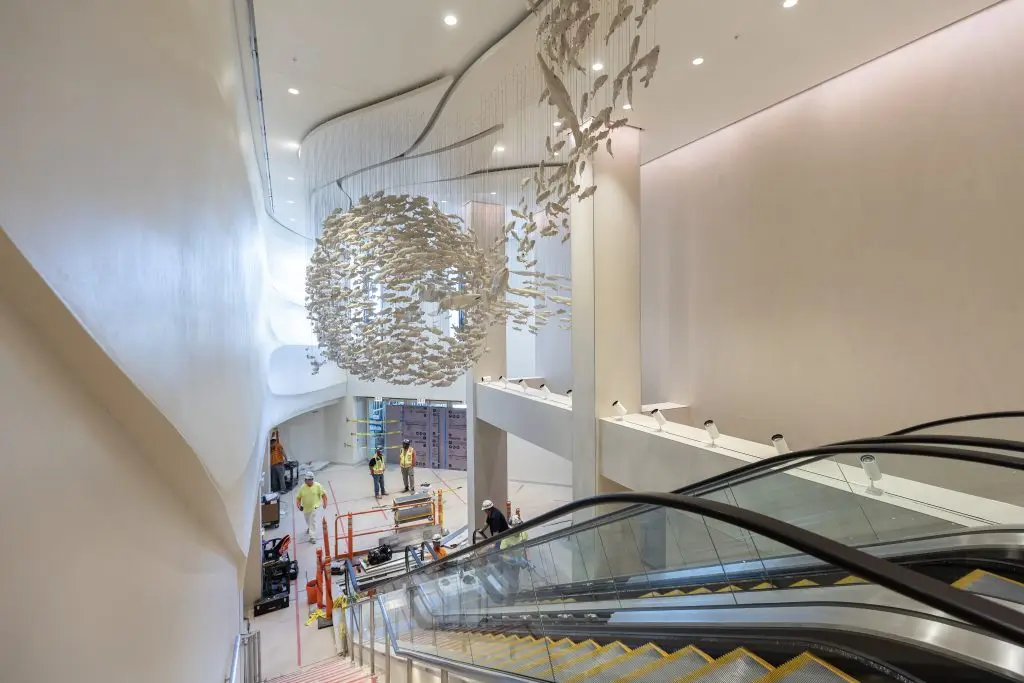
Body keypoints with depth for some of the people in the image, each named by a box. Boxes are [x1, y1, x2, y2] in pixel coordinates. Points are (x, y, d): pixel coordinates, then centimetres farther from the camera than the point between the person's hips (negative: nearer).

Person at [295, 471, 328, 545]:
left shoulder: (317, 485, -15)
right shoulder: (302, 487, -9)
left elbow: (323, 494, -7)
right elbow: (298, 497, -2)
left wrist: (325, 502, -11)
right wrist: (298, 504, -17)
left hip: (315, 507, -4)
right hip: (305, 507, 4)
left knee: (313, 521, -11)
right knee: (308, 521, 26)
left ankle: (312, 537, -3)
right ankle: (309, 528, 58)